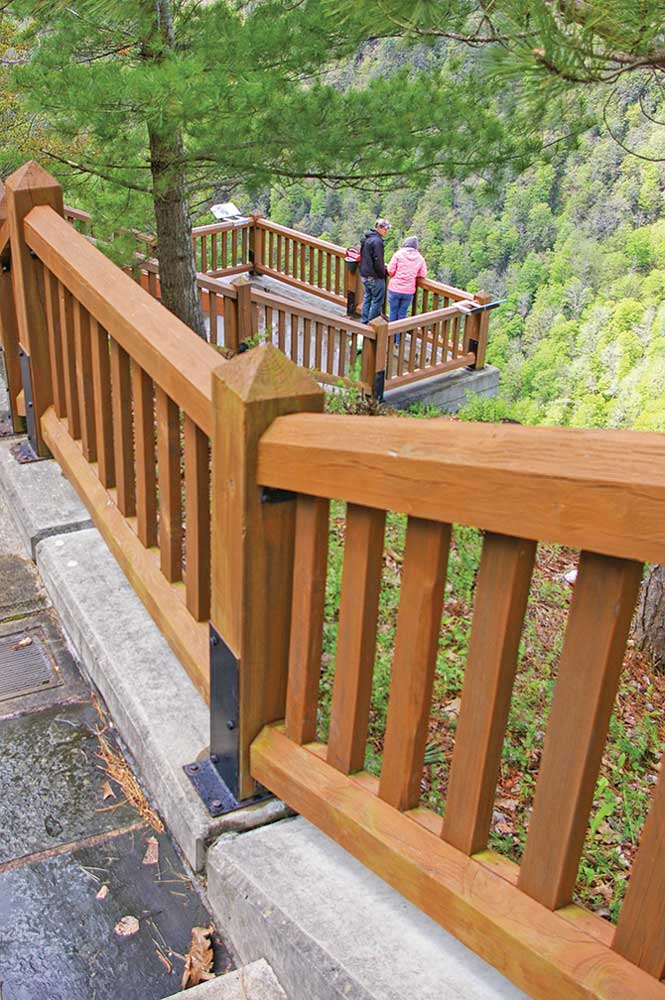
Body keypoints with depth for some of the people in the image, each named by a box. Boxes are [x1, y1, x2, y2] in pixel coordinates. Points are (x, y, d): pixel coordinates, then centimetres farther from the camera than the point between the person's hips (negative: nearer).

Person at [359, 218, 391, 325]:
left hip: (364, 275, 9)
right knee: (377, 301, 1)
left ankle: (364, 322, 23)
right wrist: (383, 273, -8)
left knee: (367, 298, 18)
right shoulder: (377, 241, -21)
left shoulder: (366, 239, 9)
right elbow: (378, 261, -23)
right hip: (375, 277, -9)